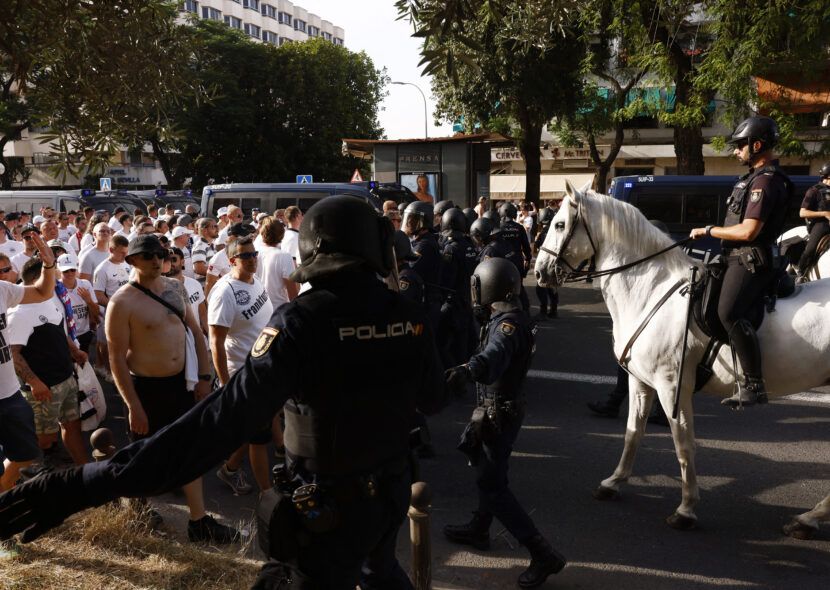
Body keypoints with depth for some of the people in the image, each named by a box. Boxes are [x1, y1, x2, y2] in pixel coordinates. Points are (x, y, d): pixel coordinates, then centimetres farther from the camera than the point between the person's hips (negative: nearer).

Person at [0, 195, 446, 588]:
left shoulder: (301, 323, -25)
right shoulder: (409, 316, -11)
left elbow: (221, 422, -32)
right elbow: (434, 400, 4)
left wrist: (83, 486, -32)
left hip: (330, 510, -4)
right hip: (392, 492, 5)